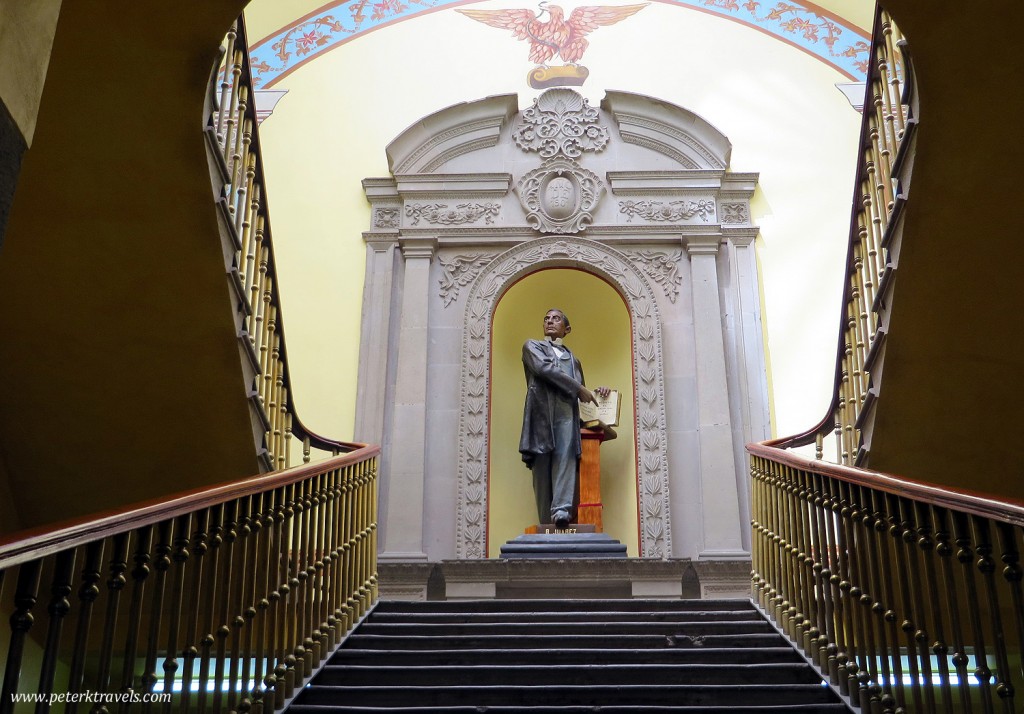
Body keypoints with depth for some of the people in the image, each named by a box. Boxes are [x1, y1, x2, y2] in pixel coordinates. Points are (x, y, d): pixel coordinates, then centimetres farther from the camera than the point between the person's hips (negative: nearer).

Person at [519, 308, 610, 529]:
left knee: (565, 458, -19)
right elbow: (544, 368, 0)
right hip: (541, 411, -2)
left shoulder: (572, 359, 30)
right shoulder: (532, 346, 20)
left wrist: (594, 393, 12)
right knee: (541, 465, -8)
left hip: (566, 413, 2)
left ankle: (562, 510, -32)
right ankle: (546, 523, -10)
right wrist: (578, 388, -3)